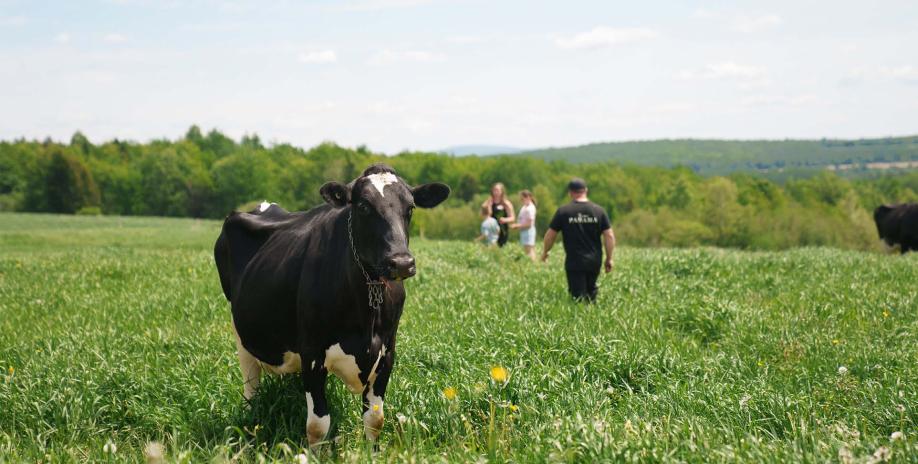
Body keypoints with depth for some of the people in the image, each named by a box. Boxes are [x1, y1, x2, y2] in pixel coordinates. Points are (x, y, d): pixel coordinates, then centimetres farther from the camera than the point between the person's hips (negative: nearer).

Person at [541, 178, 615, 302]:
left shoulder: (563, 211, -5)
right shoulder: (599, 211, 1)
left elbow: (550, 235, 0)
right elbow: (609, 236, -1)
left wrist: (545, 252, 17)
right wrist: (609, 258, 7)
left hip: (574, 262, -3)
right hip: (594, 262, 3)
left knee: (578, 297, 0)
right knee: (591, 290, 22)